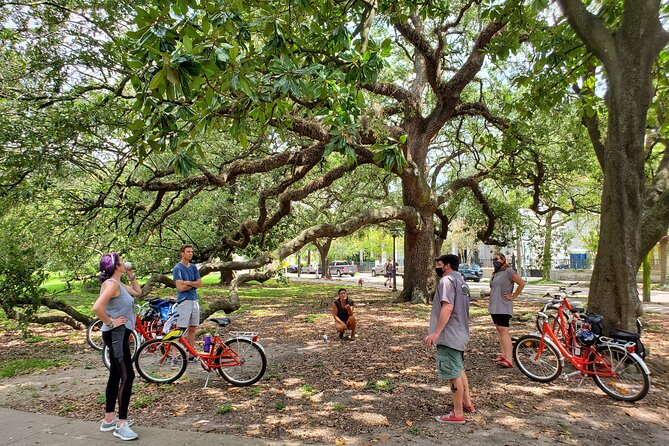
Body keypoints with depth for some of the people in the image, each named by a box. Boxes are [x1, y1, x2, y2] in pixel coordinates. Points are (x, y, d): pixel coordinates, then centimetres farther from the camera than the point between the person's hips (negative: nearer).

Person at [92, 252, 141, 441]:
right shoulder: (111, 284, -17)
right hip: (116, 334, -10)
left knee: (116, 375, 16)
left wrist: (131, 275, 16)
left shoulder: (119, 284, 12)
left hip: (120, 334, 10)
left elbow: (137, 291, 27)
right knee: (127, 377, -11)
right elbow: (97, 307, -30)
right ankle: (121, 425, -7)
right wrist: (110, 322, -19)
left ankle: (109, 419, 26)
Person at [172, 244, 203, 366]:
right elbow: (180, 287, -15)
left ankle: (191, 355, 19)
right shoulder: (177, 268, -7)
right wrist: (193, 284, -3)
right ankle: (175, 357, -7)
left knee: (192, 329, 11)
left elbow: (200, 284, 5)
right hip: (184, 301, -7)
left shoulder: (193, 268, 13)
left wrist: (188, 282, -10)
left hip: (195, 301, 7)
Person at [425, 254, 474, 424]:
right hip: (460, 334, 10)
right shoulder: (461, 281, 16)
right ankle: (467, 403, 33)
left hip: (449, 335, -10)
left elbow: (448, 308, -26)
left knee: (453, 374, -2)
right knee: (459, 369, 22)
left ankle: (458, 414, 7)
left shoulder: (447, 280, -15)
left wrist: (436, 332, -26)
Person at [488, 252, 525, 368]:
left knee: (503, 331, -15)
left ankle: (509, 359, -18)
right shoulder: (495, 274, 18)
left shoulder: (508, 271, -9)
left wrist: (513, 297, -11)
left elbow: (522, 283, -15)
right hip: (494, 307, 9)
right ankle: (504, 355, 17)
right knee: (499, 330, 11)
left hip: (503, 307, -9)